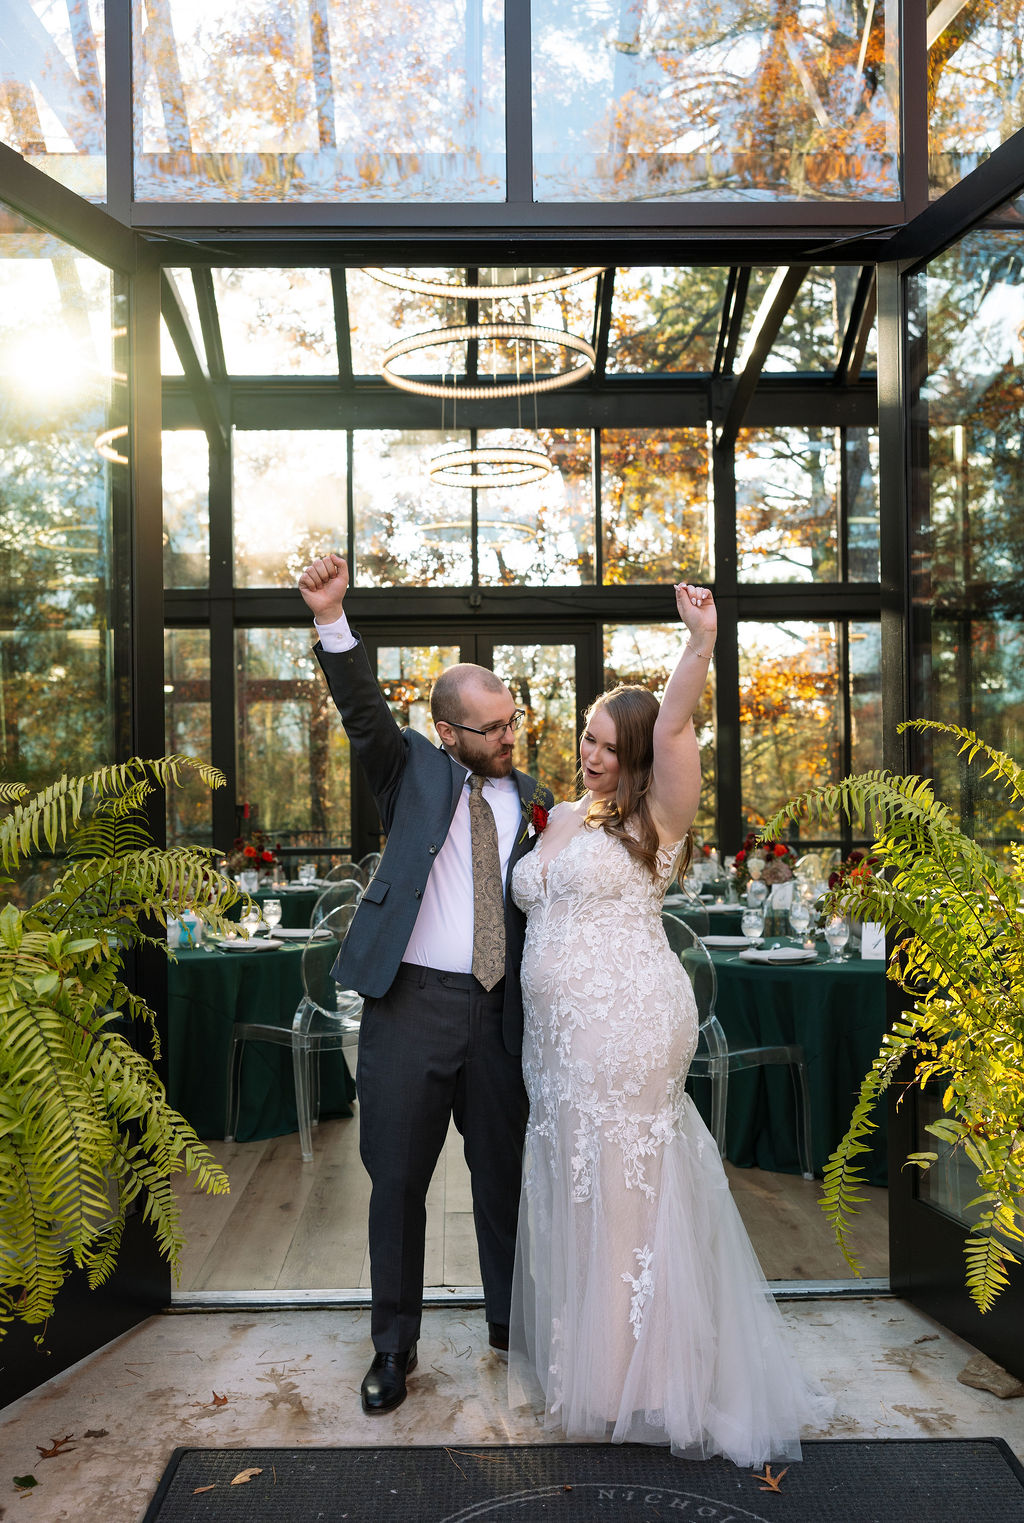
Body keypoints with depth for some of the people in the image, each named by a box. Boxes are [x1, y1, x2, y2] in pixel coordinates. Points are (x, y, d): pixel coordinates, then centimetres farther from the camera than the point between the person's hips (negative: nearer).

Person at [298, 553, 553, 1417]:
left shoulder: (530, 801, 9)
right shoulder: (413, 770, 3)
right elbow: (363, 710, -13)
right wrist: (332, 621, -28)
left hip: (497, 1013, 2)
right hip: (410, 1003, -2)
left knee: (505, 1175, 16)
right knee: (398, 1182, 9)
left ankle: (511, 1321, 38)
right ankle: (394, 1347, 28)